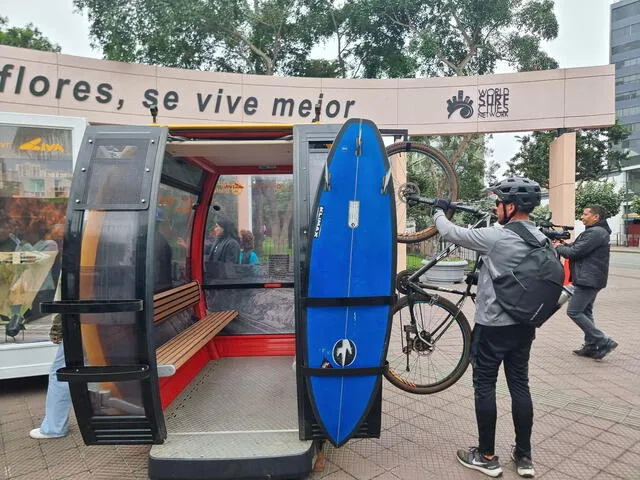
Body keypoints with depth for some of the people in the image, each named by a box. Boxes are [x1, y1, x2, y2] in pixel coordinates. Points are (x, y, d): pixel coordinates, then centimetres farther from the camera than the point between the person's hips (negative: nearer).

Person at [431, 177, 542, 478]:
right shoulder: (541, 240, 2)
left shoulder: (496, 237, -21)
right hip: (524, 326, 7)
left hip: (492, 326, -7)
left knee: (484, 387, 6)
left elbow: (451, 233, -12)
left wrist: (439, 210, 8)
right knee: (520, 386, 15)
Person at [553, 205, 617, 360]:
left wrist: (558, 247, -3)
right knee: (585, 312, 15)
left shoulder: (595, 232, -17)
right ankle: (591, 346, 21)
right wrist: (562, 245, 0)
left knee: (573, 312, -9)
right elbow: (577, 248, 16)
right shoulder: (594, 232, 18)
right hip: (590, 279, 11)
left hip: (589, 280, -11)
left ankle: (604, 342, -5)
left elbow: (575, 252, -20)